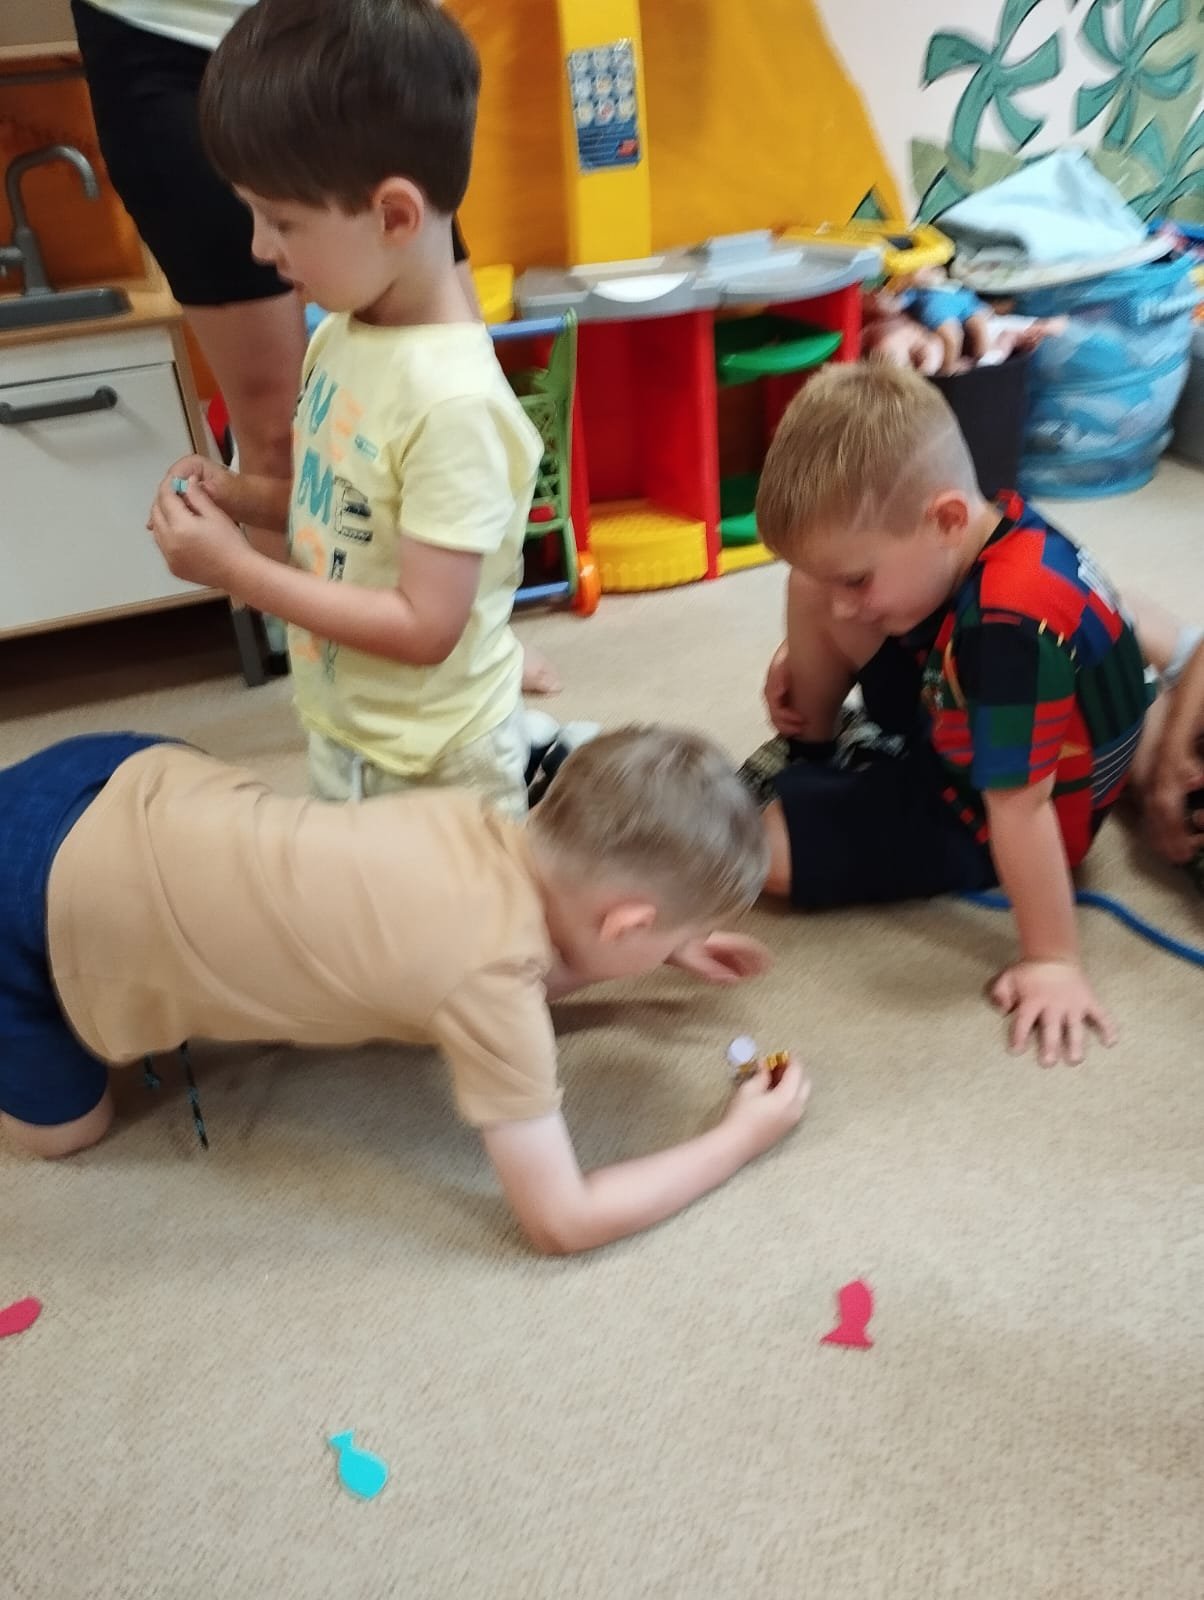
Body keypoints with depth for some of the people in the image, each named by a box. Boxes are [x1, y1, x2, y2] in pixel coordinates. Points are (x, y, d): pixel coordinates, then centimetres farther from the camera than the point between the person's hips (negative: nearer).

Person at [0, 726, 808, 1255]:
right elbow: (562, 1220, -17)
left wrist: (663, 953, 8)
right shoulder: (490, 975, -26)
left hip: (136, 784, 7)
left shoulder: (495, 826, -6)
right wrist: (740, 1139, -7)